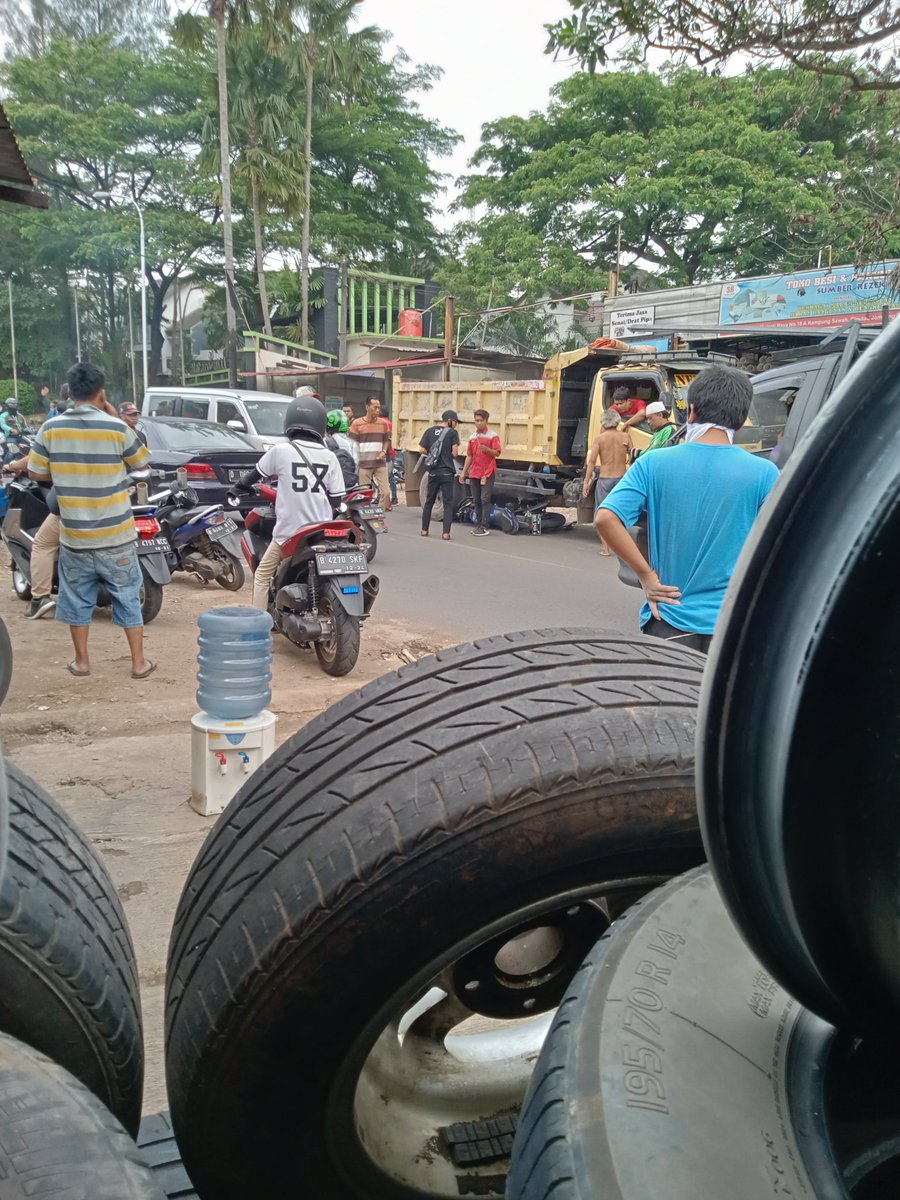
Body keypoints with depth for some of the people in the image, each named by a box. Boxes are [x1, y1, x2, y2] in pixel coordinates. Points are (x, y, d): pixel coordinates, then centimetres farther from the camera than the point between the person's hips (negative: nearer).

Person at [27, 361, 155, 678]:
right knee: (128, 598, 10)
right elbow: (143, 461, 4)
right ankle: (139, 663, 16)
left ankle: (81, 661, 26)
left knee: (77, 599, 16)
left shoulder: (51, 429, -6)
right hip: (116, 535, -2)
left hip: (74, 535, 2)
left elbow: (35, 472, 3)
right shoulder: (116, 428, -12)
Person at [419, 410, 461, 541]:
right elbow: (454, 452, -8)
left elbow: (422, 449, 2)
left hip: (433, 472, 3)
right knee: (448, 503, 1)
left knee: (429, 501, 16)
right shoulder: (453, 432, -4)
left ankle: (424, 530, 20)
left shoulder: (430, 431, 6)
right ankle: (446, 533, -6)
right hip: (447, 472, -3)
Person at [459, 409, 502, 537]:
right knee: (476, 501, 9)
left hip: (487, 473, -6)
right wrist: (463, 472, 13)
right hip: (474, 473, 6)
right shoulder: (472, 437, 14)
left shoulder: (492, 436, -3)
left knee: (485, 500, -9)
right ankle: (478, 525, 16)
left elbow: (497, 453, -11)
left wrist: (487, 449, -30)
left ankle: (485, 527, -7)